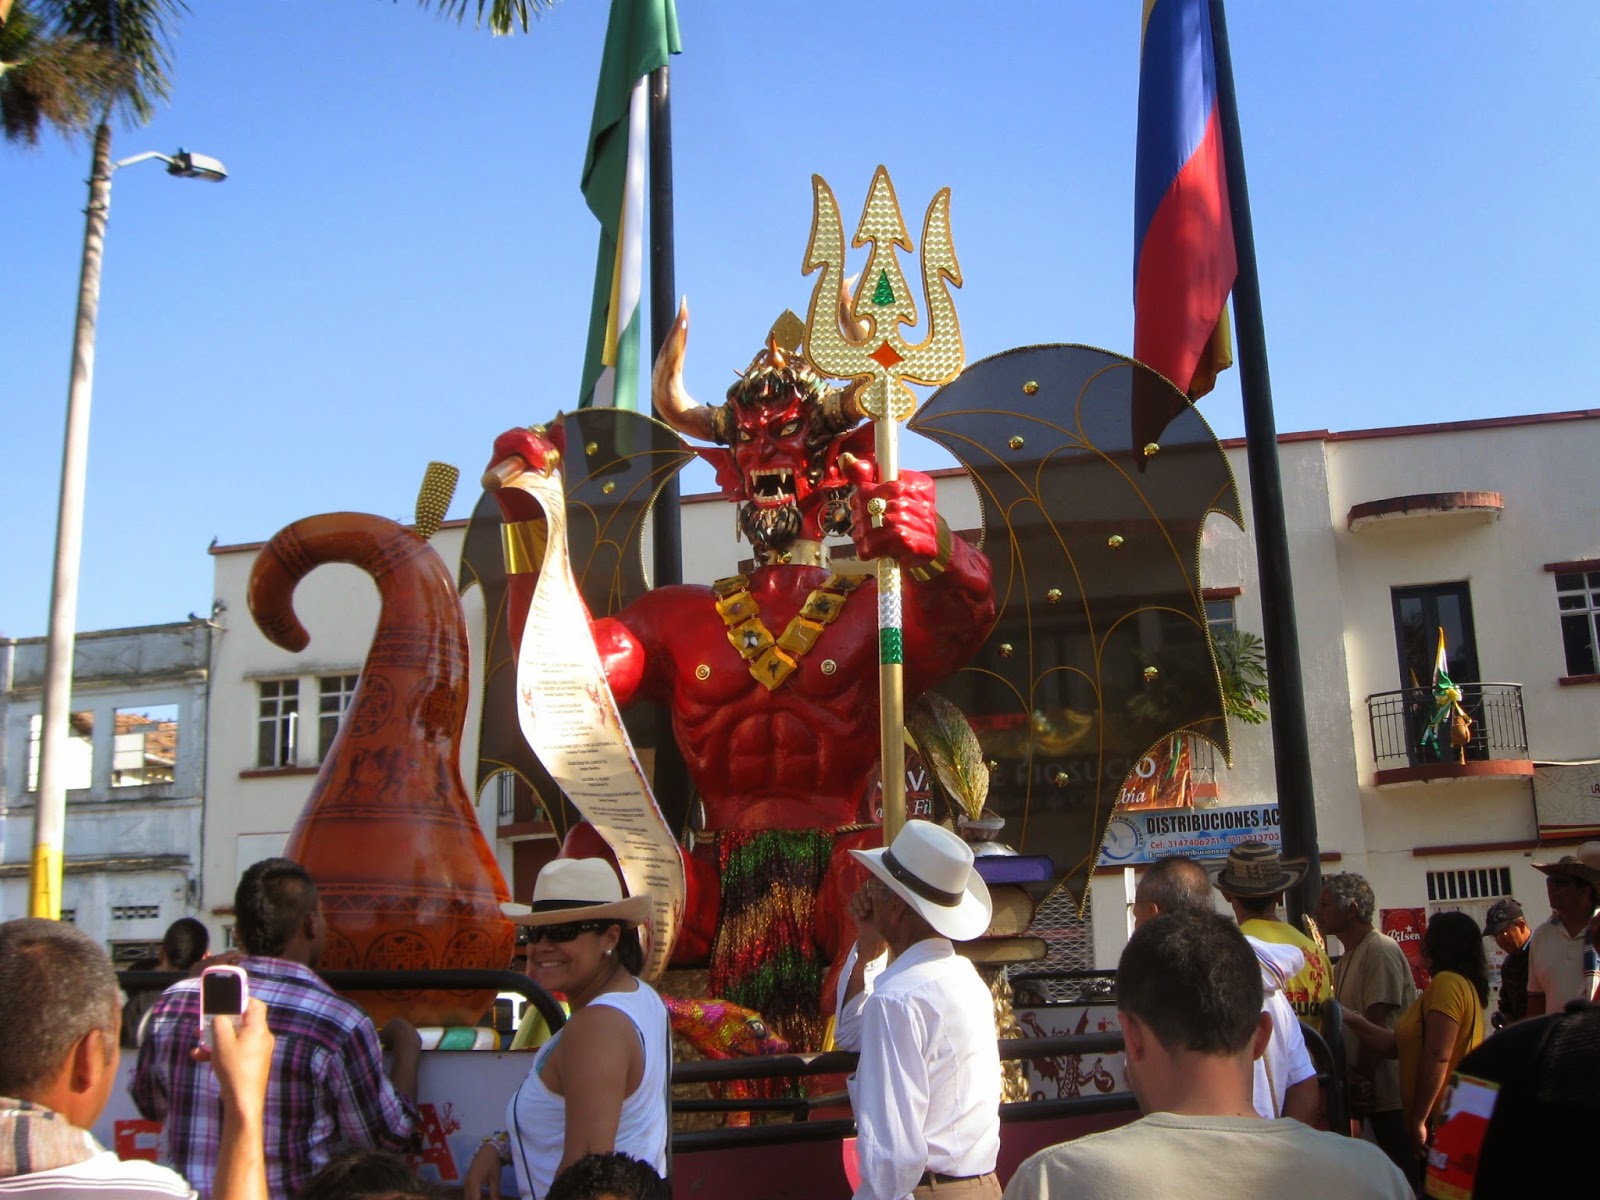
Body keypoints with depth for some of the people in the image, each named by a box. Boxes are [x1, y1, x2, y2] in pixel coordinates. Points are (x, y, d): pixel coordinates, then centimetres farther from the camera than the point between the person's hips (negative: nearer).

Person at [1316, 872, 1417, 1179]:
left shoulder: (1381, 950, -15)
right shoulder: (1347, 958, 16)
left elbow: (1377, 1023, -19)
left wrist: (1362, 1080, -15)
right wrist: (1351, 1082, 6)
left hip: (1385, 1091, -9)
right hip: (1367, 1092, 9)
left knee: (1402, 1173, -3)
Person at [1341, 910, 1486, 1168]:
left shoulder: (1447, 983, -15)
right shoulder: (1460, 984, 18)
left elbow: (1437, 1057, -22)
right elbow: (1397, 1045, 15)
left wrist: (1418, 1121, -20)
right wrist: (1351, 1018, 12)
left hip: (1441, 1123, -10)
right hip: (1445, 1120, 10)